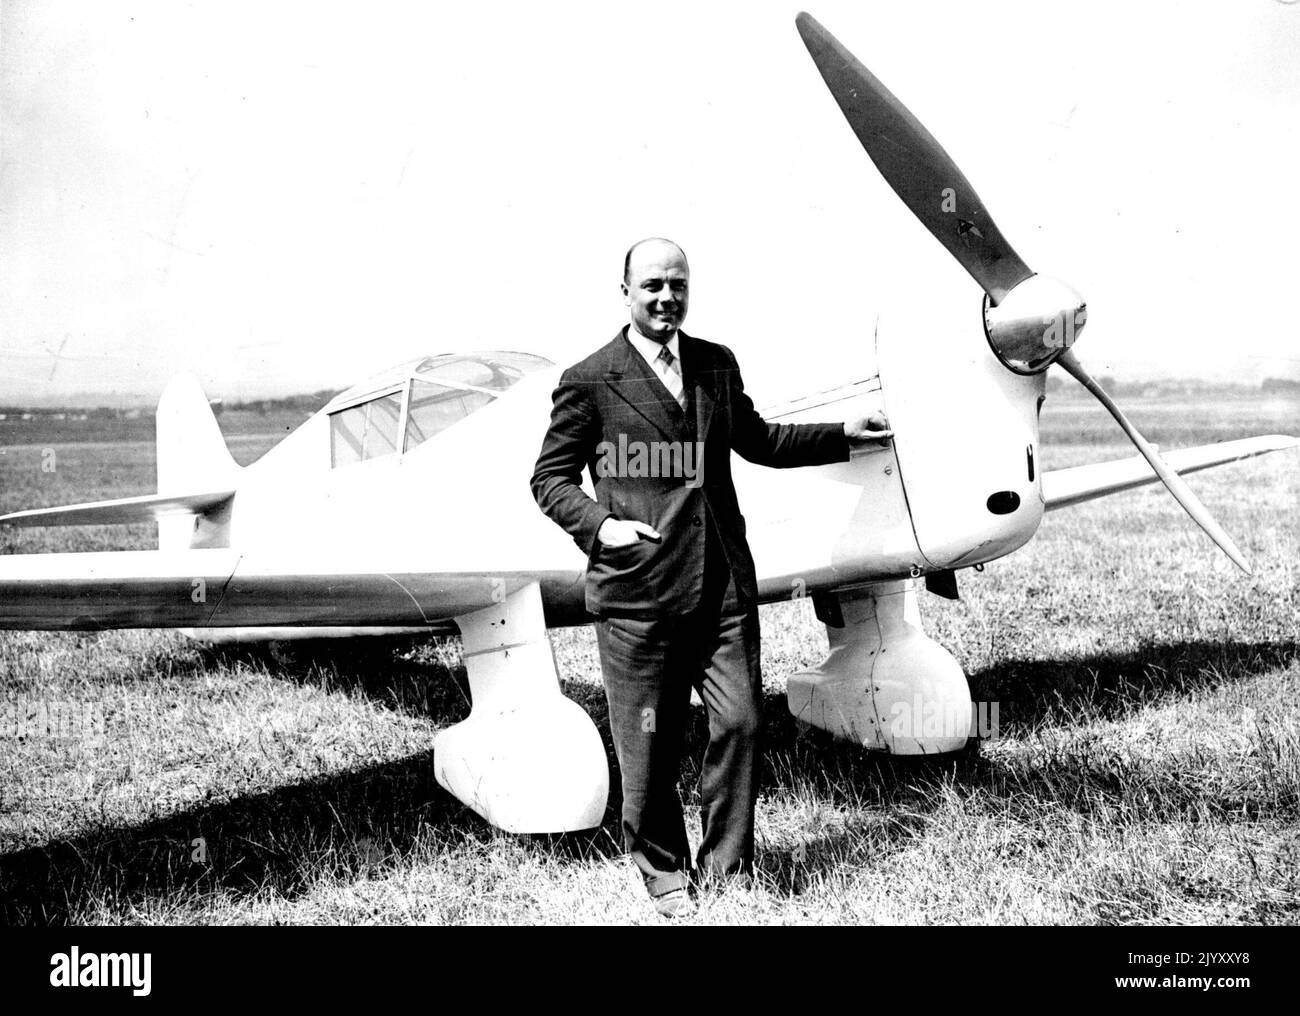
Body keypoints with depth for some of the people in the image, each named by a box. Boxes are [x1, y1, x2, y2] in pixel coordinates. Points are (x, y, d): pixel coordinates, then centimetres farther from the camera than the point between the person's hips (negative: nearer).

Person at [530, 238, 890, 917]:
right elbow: (551, 478, 3)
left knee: (739, 722, 2)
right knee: (649, 743, 5)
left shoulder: (717, 364, 13)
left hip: (724, 587, 4)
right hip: (637, 590, -4)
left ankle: (726, 872, 20)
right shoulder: (588, 382, -1)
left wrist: (843, 435, 22)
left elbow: (756, 440, 27)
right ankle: (663, 874, 26)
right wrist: (599, 525, -13)